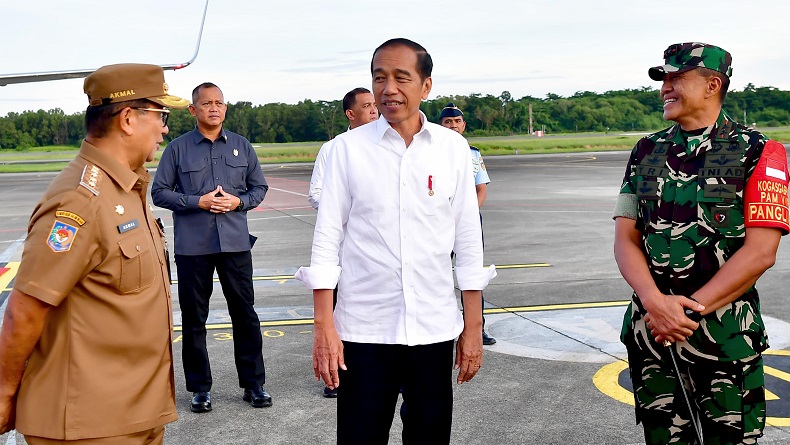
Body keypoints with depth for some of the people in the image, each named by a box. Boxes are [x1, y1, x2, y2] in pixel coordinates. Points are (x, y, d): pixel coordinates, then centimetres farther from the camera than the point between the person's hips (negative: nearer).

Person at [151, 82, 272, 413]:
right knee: (194, 318, 6)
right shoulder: (177, 148, 2)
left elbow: (259, 188, 14)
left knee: (245, 313, 5)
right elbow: (160, 192, 1)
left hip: (235, 242, 1)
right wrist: (198, 202, -12)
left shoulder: (242, 146, 9)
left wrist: (238, 202, -7)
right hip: (192, 245, -1)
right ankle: (200, 387, 18)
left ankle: (253, 383, 17)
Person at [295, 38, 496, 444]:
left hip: (435, 328, 2)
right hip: (363, 330, -1)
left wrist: (473, 327, 4)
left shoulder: (452, 148, 2)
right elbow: (327, 238, -1)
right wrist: (323, 326, -5)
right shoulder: (347, 148, -2)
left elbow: (468, 240, 5)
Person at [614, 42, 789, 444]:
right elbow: (625, 239, 3)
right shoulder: (646, 152, 9)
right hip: (650, 332, 4)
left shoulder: (757, 153, -4)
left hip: (726, 334, -4)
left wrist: (690, 309, -16)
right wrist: (655, 302, -14)